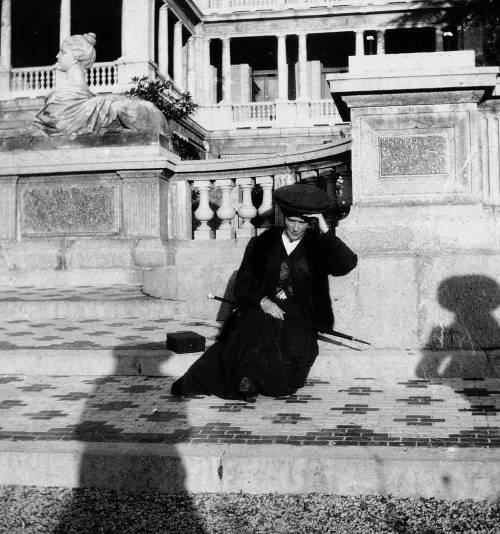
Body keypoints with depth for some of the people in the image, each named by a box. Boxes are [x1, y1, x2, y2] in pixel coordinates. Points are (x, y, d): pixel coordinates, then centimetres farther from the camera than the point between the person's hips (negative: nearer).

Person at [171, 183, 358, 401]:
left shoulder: (318, 247, 10)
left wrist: (325, 230, -11)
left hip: (299, 318, 0)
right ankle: (247, 379, -27)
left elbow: (347, 264, -9)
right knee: (254, 328, -33)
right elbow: (241, 287, 8)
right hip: (261, 310, 1)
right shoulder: (261, 244, 12)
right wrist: (263, 301, -13)